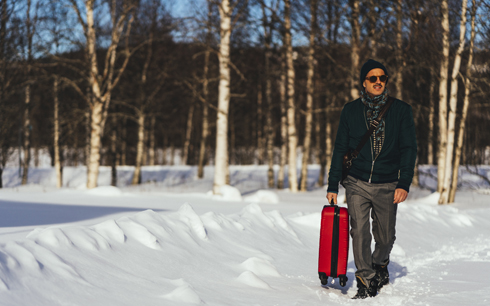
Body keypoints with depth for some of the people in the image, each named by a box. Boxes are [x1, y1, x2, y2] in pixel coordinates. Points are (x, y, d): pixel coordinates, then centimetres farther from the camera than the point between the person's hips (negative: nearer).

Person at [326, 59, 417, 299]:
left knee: (385, 238, 9)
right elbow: (340, 149, 9)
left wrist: (404, 183, -12)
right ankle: (366, 283, -4)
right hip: (357, 183, 0)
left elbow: (409, 148, -1)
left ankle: (380, 264, 40)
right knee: (359, 232, -13)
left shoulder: (401, 110, 1)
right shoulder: (350, 111, 4)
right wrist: (333, 185, 5)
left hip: (387, 185, 0)